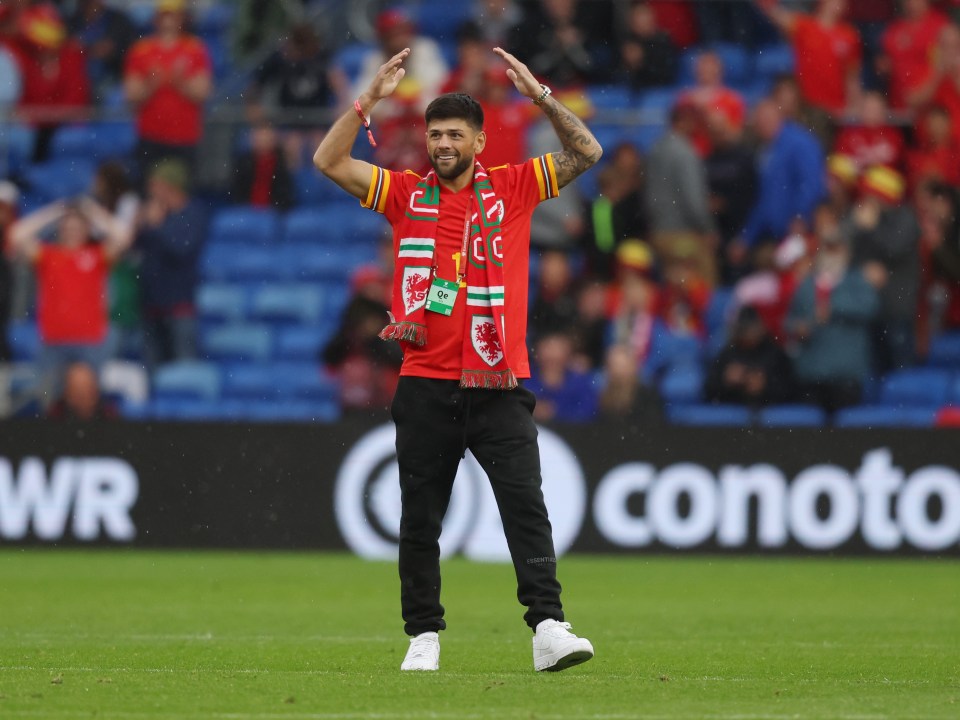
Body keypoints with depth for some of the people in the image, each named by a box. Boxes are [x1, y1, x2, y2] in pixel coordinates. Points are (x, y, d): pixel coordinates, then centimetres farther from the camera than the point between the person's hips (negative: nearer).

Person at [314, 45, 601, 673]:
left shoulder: (512, 189, 7)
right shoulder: (407, 193, 8)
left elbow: (586, 154, 2)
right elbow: (329, 162, 2)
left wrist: (540, 96, -7)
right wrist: (370, 101, -6)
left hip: (499, 383, -1)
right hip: (426, 383, 1)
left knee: (526, 504, -11)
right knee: (420, 518, 5)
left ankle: (549, 628, -16)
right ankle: (423, 636, 14)